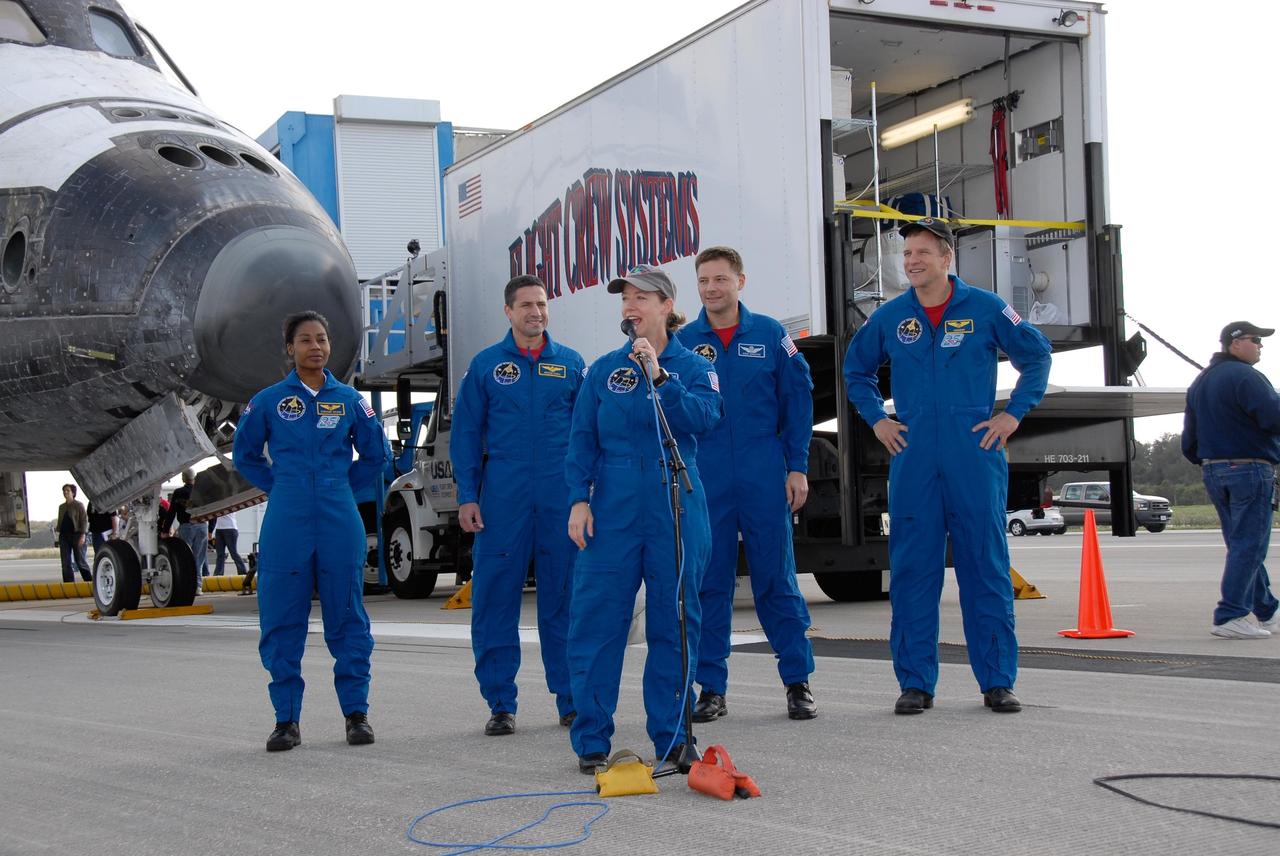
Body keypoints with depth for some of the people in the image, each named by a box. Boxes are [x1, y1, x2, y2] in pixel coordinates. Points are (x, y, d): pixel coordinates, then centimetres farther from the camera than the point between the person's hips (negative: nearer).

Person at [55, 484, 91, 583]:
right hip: (64, 536, 6)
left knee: (80, 561, -4)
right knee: (66, 563, 1)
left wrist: (82, 535, -15)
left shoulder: (79, 505, -1)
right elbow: (60, 522, 20)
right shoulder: (61, 507, 16)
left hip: (76, 535, -6)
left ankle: (90, 581, 3)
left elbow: (84, 520, -7)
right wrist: (59, 536, 12)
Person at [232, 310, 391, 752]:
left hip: (339, 523, 0)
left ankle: (356, 713, 12)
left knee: (347, 618, 3)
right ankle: (286, 719, 10)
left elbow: (376, 453, 16)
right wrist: (279, 486, 6)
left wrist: (342, 485, 9)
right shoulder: (268, 401, 4)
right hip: (286, 524, 0)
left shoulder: (348, 400, 6)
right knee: (282, 620, 1)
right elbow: (244, 454, 15)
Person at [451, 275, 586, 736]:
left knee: (564, 597, 6)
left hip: (561, 498, 1)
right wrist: (467, 497, -2)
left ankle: (571, 699, 16)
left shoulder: (571, 363, 8)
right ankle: (500, 704, 9)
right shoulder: (486, 365, 6)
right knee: (494, 598, 0)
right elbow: (465, 434, 6)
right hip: (503, 498, 0)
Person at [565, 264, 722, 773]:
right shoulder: (605, 370, 8)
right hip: (613, 508, 1)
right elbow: (582, 440, 7)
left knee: (674, 622, 4)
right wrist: (579, 499, -4)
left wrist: (659, 375, -22)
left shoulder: (693, 367, 4)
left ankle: (671, 737, 15)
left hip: (676, 508, -1)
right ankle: (591, 740, 5)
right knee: (597, 620, -3)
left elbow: (704, 418, -15)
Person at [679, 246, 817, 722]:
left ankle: (798, 683, 13)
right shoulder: (682, 343, 4)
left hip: (765, 481, -1)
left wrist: (797, 467, 0)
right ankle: (711, 689, 13)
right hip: (704, 482, 1)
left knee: (777, 580, 4)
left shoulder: (770, 335, 2)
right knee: (709, 584, 5)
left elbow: (797, 401, 5)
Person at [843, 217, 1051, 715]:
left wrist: (1014, 414, 3)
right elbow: (856, 369, 23)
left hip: (975, 455, -2)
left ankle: (997, 682, 9)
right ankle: (915, 682, 10)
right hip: (912, 460, 2)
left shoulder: (985, 309, 1)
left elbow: (1037, 356, 11)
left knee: (986, 567, 2)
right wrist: (876, 418, 11)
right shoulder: (889, 318, 7)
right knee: (912, 571, 3)